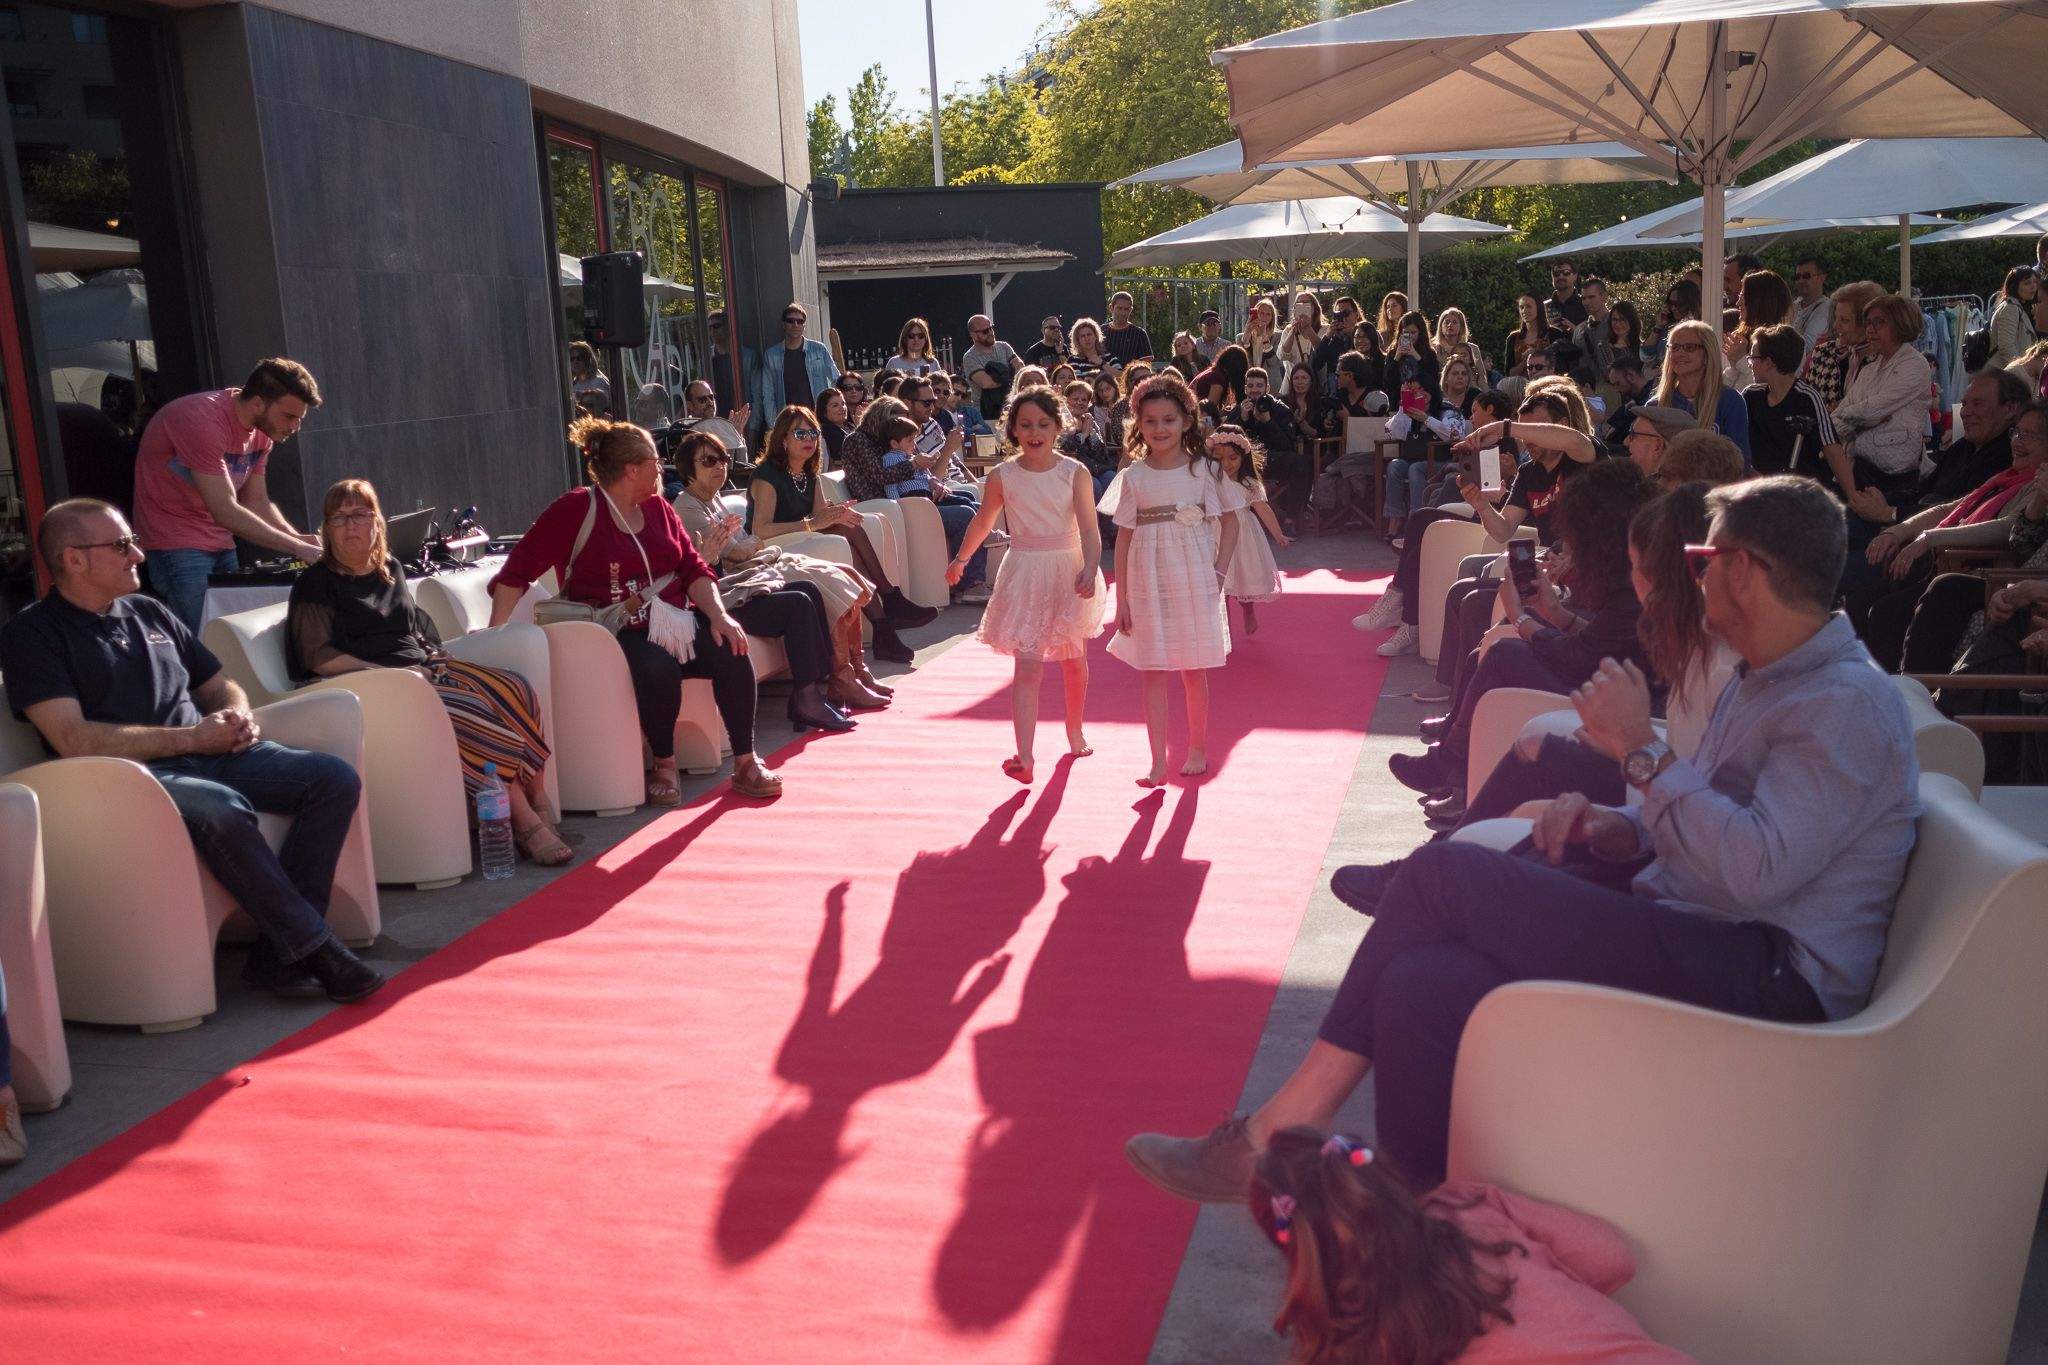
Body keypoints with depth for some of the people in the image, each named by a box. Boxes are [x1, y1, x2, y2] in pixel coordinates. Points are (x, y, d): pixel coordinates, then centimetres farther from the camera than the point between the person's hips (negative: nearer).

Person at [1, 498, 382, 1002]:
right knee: (221, 808, -38)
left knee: (336, 778, -14)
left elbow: (221, 687, 29)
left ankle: (276, 951, -19)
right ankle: (312, 947, -26)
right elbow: (74, 741, -13)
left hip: (210, 754, 7)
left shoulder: (149, 613, 21)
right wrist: (191, 738, -14)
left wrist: (237, 719, 4)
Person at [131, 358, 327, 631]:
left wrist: (299, 539, -9)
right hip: (176, 546, -8)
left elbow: (257, 502, 8)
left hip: (222, 546, 8)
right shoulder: (202, 420, -22)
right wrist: (298, 548, -24)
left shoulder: (262, 429, 3)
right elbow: (225, 512, -26)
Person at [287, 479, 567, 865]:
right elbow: (318, 656, -7)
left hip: (422, 667, 7)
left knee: (518, 692, -20)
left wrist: (434, 656, 10)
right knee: (474, 712, -33)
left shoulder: (389, 568, 22)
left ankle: (539, 808, -24)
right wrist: (391, 674, -15)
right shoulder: (317, 583, 2)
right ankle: (525, 822, -30)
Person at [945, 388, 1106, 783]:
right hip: (1025, 575, 0)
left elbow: (1090, 530, -17)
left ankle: (1075, 731, 39)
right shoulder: (1002, 476, -4)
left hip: (1070, 572, 1)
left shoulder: (1075, 473, -8)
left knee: (1075, 662, 15)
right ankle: (1024, 757, -16)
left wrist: (1090, 569, -34)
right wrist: (960, 559, 22)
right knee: (1027, 667, -9)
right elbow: (983, 521, 13)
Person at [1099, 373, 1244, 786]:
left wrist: (1219, 574, -6)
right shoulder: (1133, 477, 1)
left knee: (1194, 670, 7)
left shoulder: (1204, 469, -1)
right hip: (1148, 582, 1)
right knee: (1152, 671, 3)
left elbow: (1230, 523, 4)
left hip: (1194, 582, -1)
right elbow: (1124, 538, 2)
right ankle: (1158, 761, 8)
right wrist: (1122, 599, -1)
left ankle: (1197, 748, 24)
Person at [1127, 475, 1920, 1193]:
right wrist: (1618, 830, 2)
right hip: (1690, 939, 9)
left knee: (1445, 876, -19)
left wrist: (1641, 750, -16)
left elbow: (1755, 872, -25)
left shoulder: (1847, 705, -11)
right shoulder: (1765, 681, 21)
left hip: (1768, 978, -9)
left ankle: (1281, 1130, -12)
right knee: (1426, 984, -15)